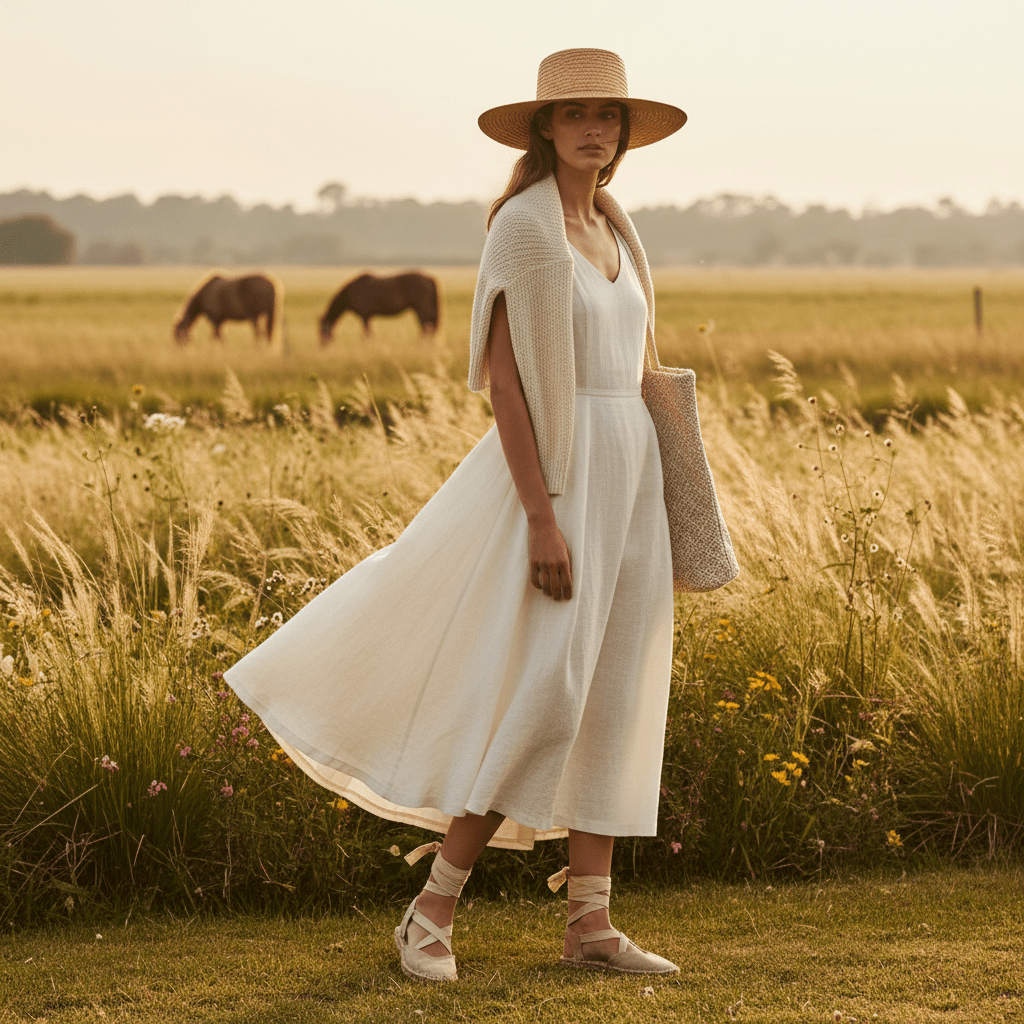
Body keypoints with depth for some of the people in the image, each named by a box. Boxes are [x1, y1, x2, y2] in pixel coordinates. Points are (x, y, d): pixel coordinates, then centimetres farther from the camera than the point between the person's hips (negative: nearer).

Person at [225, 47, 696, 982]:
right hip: (553, 475, -8)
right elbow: (501, 377, -16)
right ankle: (434, 910, -1)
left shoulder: (613, 233, 14)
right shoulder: (521, 227, -12)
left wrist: (649, 516, 17)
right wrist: (542, 517, -22)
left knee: (612, 698, 4)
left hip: (625, 481, 8)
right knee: (543, 699, -13)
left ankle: (590, 923, 8)